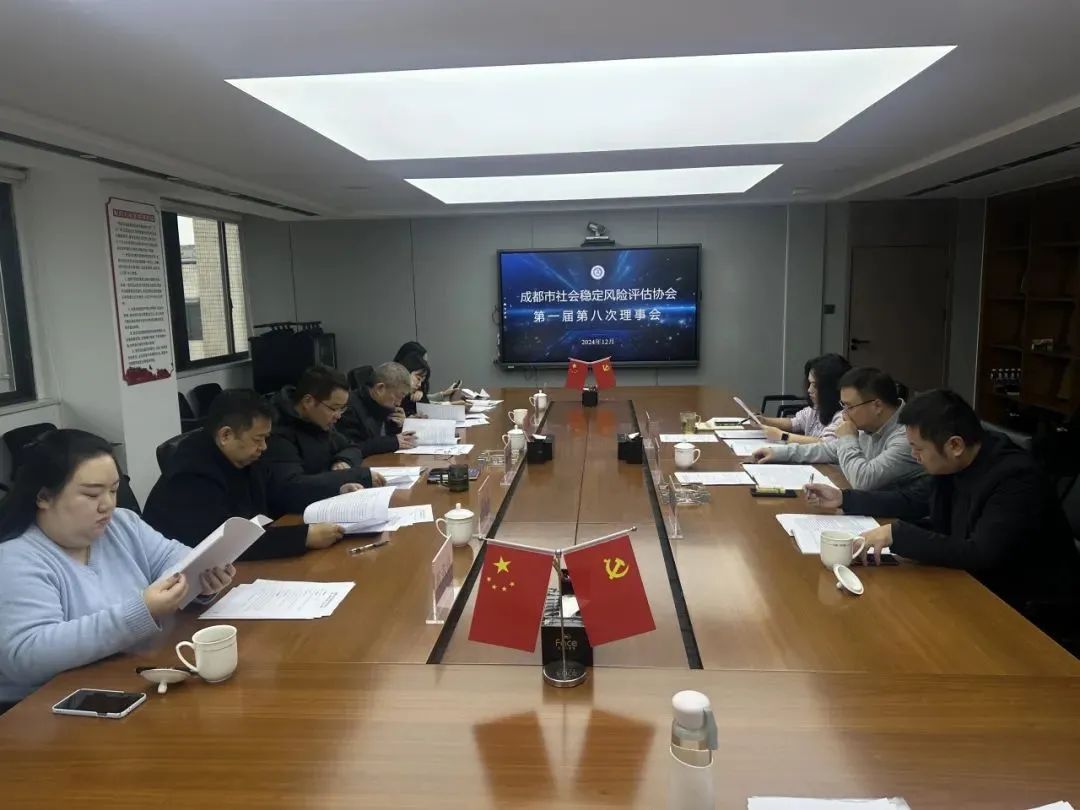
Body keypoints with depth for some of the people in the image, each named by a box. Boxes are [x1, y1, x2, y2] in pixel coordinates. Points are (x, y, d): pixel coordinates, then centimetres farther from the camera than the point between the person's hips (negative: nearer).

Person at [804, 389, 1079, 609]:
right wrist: (845, 498, 7)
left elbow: (980, 555, -35)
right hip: (976, 583, 7)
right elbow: (919, 501, 12)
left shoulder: (1016, 479, -27)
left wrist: (896, 534, -35)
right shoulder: (954, 464, -5)